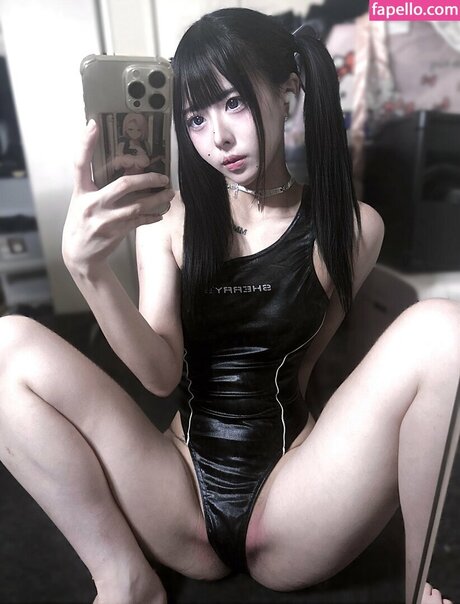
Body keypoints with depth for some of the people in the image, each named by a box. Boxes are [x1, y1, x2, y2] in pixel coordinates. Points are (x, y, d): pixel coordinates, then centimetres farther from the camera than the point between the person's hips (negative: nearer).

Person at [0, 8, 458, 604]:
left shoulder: (353, 227, -1)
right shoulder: (166, 217, 0)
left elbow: (299, 366, 8)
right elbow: (160, 373, -12)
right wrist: (86, 267, -24)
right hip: (183, 489, 2)